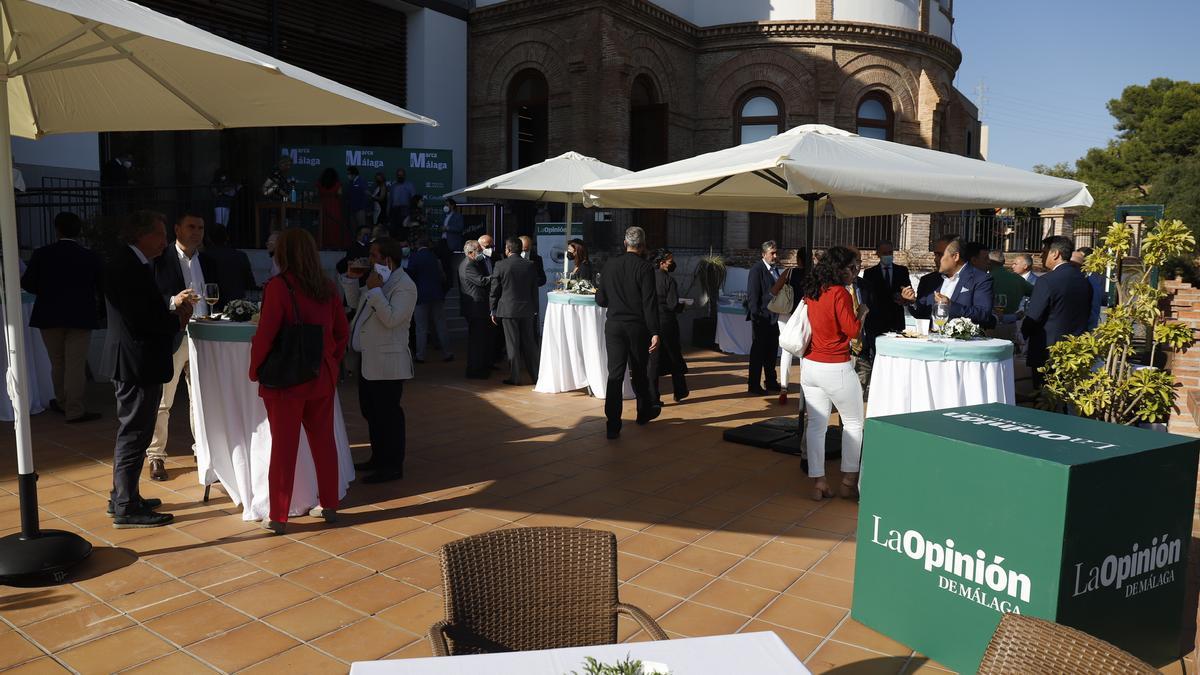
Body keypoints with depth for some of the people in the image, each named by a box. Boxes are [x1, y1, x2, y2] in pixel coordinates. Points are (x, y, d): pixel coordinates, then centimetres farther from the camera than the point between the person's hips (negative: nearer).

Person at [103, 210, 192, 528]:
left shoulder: (129, 263, 13)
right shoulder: (131, 267, -19)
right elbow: (141, 319, -25)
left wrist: (171, 309, 3)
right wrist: (177, 321, -9)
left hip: (132, 364, 11)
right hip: (137, 364, -11)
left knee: (131, 432, 20)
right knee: (133, 434, -2)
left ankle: (123, 497, 32)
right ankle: (127, 509, 7)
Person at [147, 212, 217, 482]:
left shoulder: (207, 262, 13)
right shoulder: (161, 260, -3)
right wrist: (173, 301, -25)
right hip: (171, 338, -5)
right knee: (162, 401, 2)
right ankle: (156, 456, 11)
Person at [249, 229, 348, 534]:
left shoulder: (278, 286, -14)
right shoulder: (327, 288, 2)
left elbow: (264, 335, -16)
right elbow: (342, 332, 8)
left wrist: (255, 371, -3)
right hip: (322, 378, 5)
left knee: (284, 447, 4)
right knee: (323, 441, 14)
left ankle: (277, 517, 11)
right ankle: (329, 506, 24)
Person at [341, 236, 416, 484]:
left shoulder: (404, 286, -16)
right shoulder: (378, 279, 14)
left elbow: (391, 319, -26)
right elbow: (356, 303, 22)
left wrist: (375, 290, -23)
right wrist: (352, 279, 9)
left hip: (387, 362, -10)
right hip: (369, 358, 10)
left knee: (387, 413, -3)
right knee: (370, 410, 19)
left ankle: (393, 466, 6)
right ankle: (378, 458, 32)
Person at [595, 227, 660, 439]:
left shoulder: (610, 265, 0)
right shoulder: (645, 268, -10)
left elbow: (600, 300, 5)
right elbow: (650, 303, -15)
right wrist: (655, 332, -14)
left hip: (613, 326, 2)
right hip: (637, 327, -2)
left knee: (615, 374, 2)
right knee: (638, 372, 15)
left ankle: (613, 425, -2)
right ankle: (644, 412, 35)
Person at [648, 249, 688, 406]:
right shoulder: (669, 280, -14)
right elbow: (673, 305, -18)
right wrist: (682, 306, 3)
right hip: (667, 323, -5)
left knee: (653, 360, 7)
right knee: (675, 358, 13)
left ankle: (653, 398, 5)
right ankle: (679, 393, 26)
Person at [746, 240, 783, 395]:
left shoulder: (776, 270, 14)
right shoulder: (757, 270, -11)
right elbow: (752, 295, -15)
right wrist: (756, 316, -19)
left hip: (774, 318, 8)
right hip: (762, 318, -8)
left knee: (771, 352, 16)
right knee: (758, 353, 0)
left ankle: (771, 383, 27)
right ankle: (754, 386, 6)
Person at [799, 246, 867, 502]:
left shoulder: (811, 292, 7)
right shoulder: (839, 292, -15)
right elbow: (852, 330, -15)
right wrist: (862, 311, 2)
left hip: (810, 366, 7)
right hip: (836, 369, -6)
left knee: (816, 424, 8)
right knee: (853, 422, 12)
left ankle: (818, 482, 10)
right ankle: (849, 481, 17)